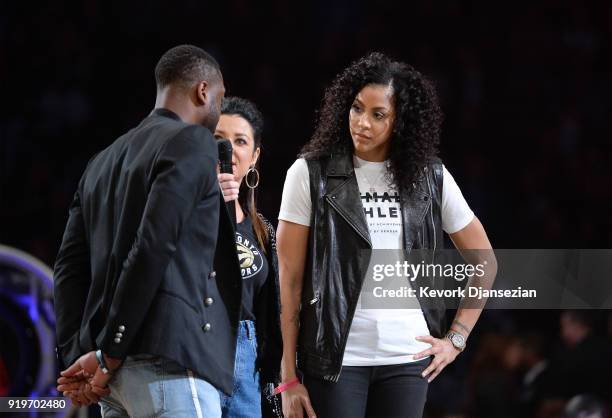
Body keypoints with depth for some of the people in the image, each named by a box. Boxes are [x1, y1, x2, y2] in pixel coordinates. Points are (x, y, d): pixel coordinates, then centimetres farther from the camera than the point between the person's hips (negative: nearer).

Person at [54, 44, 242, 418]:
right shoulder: (192, 142, -3)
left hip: (113, 370, 8)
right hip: (168, 362, -8)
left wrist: (76, 357, 6)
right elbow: (153, 249, -15)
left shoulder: (104, 161, 22)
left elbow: (70, 266, 15)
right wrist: (109, 357, -13)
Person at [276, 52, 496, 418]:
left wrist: (456, 338, 9)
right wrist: (289, 378, -6)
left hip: (408, 359, 2)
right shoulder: (311, 174, -1)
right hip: (335, 359, -2)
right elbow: (290, 280, -2)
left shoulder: (430, 177, 6)